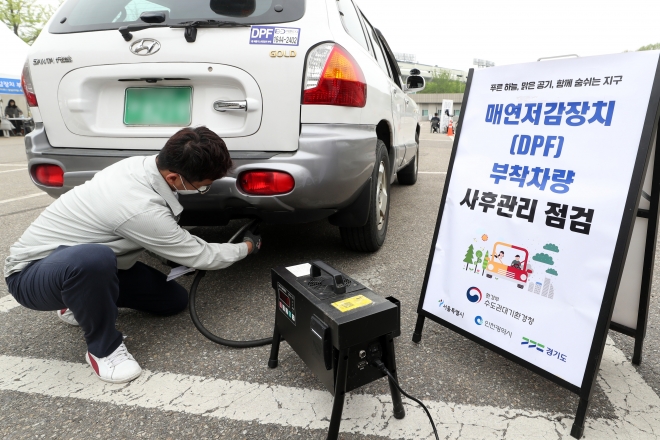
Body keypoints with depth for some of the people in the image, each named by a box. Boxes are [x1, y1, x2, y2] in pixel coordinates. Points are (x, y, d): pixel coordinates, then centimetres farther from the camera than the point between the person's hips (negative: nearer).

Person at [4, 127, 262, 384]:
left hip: (85, 260, 8)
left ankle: (82, 302, 18)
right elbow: (201, 256, -20)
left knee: (174, 300, 2)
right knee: (94, 259, -44)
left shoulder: (143, 164, -11)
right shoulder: (142, 209, -35)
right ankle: (103, 348, -15)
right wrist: (248, 246, -4)